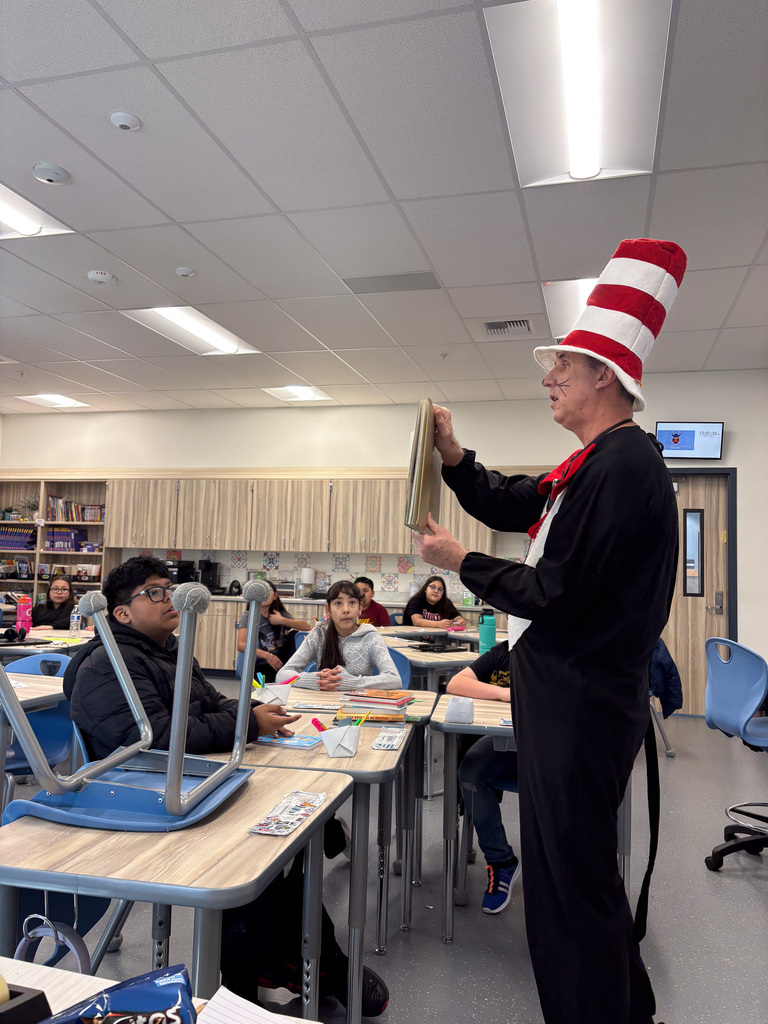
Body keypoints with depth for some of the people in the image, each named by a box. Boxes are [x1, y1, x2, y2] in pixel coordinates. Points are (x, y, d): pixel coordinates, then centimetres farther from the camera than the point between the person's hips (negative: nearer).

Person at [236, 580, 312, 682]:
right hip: (260, 665, -5)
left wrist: (282, 621, -11)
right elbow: (241, 645, -17)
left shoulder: (281, 614, 12)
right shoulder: (248, 616, -1)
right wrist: (267, 656, -30)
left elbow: (307, 627, 0)